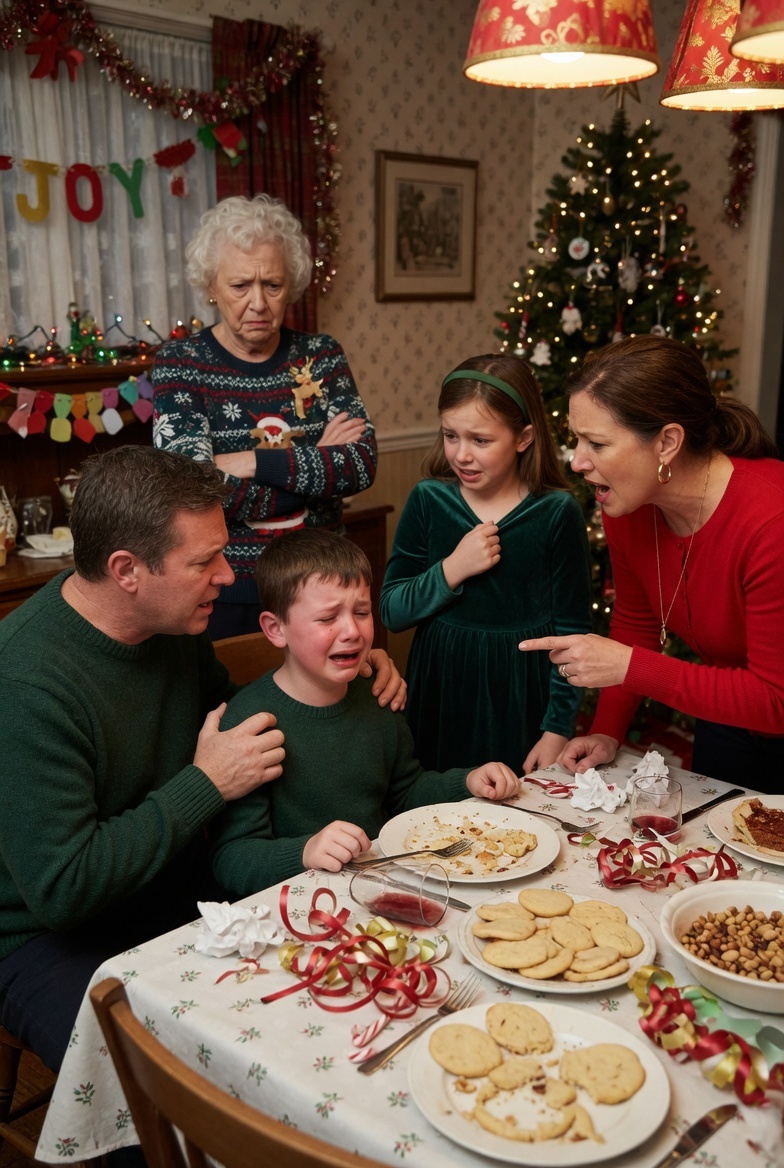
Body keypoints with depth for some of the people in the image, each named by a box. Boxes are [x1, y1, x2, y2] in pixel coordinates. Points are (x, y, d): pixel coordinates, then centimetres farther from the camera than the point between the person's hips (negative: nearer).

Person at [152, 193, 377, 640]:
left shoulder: (321, 355, 1)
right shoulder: (179, 363, -7)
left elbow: (363, 464, -12)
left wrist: (250, 462, -20)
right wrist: (318, 465, -14)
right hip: (223, 594, -2)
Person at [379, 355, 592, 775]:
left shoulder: (557, 512, -8)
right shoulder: (428, 500, -3)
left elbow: (571, 631, -5)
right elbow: (392, 612, -2)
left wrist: (558, 730, -7)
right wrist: (451, 570, -17)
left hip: (521, 697, -1)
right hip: (440, 695, 2)